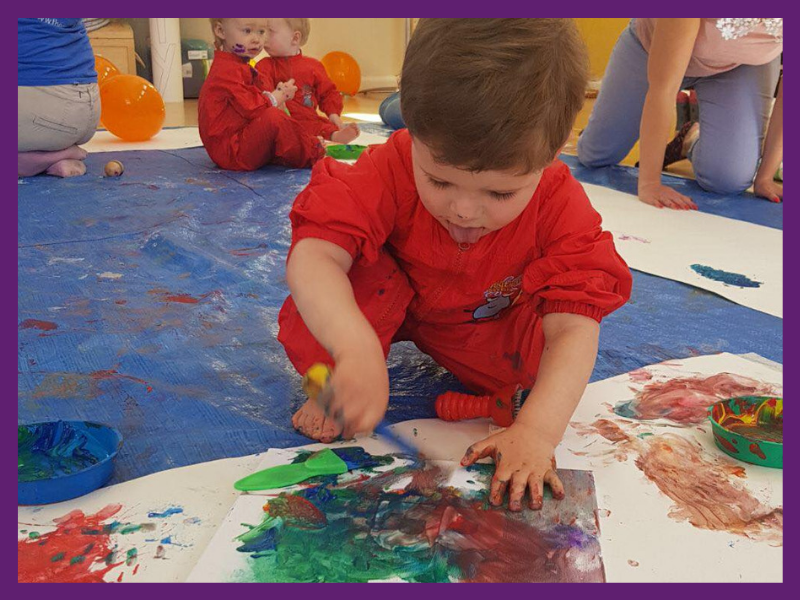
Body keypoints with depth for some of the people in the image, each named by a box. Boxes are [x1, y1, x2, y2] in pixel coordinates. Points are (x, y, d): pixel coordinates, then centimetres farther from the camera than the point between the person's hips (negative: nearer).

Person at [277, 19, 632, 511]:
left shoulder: (563, 208, -32)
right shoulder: (391, 172, -35)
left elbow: (574, 330, -37)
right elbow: (313, 256, -46)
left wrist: (536, 431, -51)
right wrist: (354, 348, -65)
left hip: (491, 321, 1)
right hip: (389, 298, 0)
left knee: (541, 343, -30)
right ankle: (333, 391, -11)